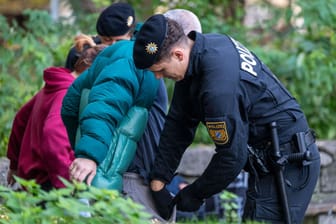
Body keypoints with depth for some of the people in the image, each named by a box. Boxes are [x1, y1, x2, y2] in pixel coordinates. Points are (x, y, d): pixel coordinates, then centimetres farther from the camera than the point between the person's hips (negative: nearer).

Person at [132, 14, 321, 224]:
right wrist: (158, 180, 7)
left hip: (286, 164, -10)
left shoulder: (219, 85, -30)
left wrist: (194, 194, -8)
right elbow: (178, 124, 6)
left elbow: (232, 156, -23)